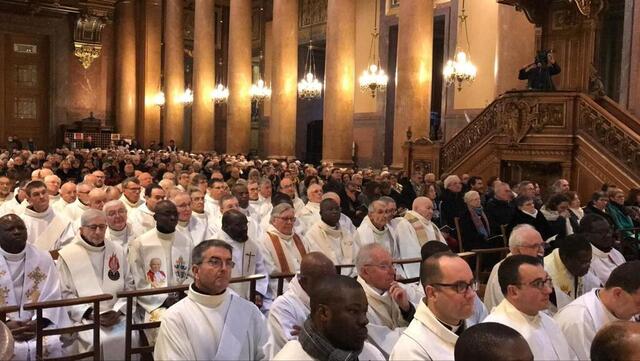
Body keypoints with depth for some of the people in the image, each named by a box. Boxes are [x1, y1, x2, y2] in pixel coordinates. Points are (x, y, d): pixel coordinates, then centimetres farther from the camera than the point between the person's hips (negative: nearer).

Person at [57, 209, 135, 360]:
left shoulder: (118, 251, 11)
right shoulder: (67, 255, 1)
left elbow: (129, 287, 10)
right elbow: (65, 294, -2)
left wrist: (118, 311, -6)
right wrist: (89, 313, -12)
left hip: (116, 317, 3)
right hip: (83, 319, -3)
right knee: (100, 341, -29)